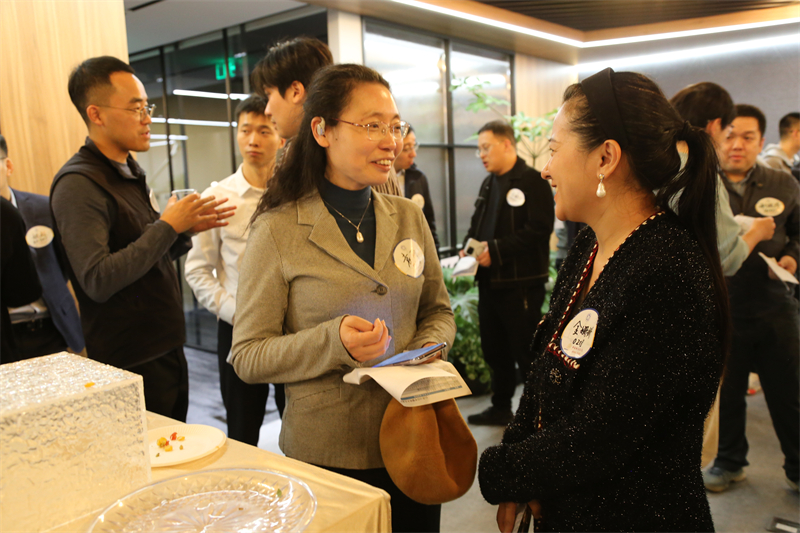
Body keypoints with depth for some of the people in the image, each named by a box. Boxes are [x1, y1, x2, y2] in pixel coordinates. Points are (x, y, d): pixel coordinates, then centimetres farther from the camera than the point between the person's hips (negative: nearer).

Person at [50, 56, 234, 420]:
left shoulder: (130, 174, 12)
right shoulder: (78, 184, -16)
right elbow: (98, 281, -26)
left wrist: (188, 228, 1)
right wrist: (167, 226, -21)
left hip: (167, 349, 9)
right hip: (129, 364, -9)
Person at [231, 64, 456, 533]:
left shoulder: (410, 218, 3)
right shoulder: (278, 230, -11)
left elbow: (439, 311, 12)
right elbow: (248, 357, -11)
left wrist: (423, 355, -9)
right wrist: (332, 342, -25)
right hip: (325, 455, -4)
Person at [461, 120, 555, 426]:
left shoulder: (532, 181, -9)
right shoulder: (489, 184, 17)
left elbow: (538, 229, -19)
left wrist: (496, 249, -21)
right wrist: (468, 248, 3)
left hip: (521, 283, -8)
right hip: (489, 282, 8)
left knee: (526, 351, -1)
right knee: (494, 349, 15)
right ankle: (501, 407, 29)